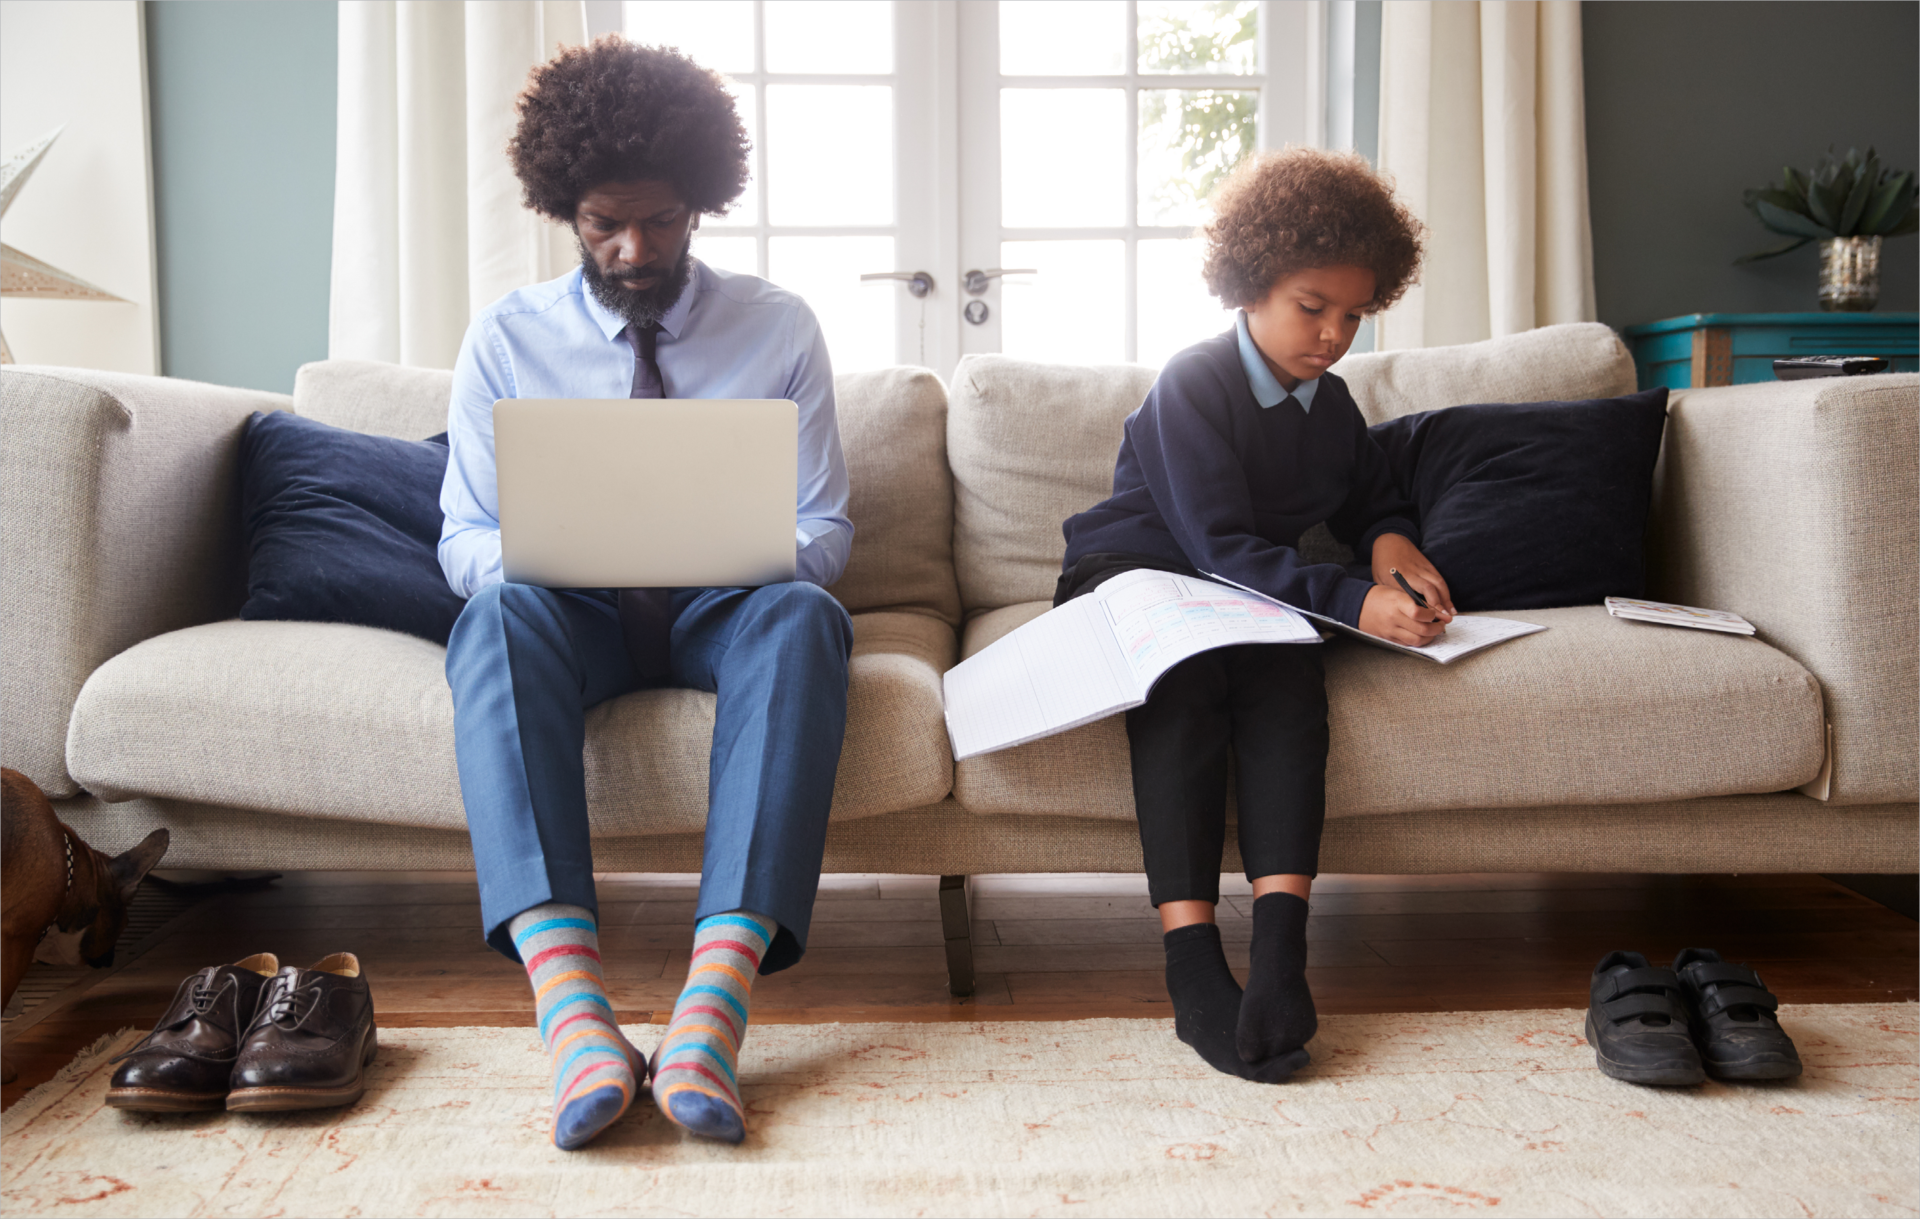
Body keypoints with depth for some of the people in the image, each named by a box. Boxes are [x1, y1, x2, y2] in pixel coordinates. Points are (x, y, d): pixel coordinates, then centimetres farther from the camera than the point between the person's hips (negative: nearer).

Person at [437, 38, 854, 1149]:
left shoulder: (780, 328, 8)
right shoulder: (507, 339, 8)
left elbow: (828, 529, 6)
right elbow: (467, 536, 6)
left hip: (730, 611, 0)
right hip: (576, 614, 1)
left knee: (804, 620, -36)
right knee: (498, 618, -36)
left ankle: (715, 1002, -49)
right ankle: (571, 1005, -50)